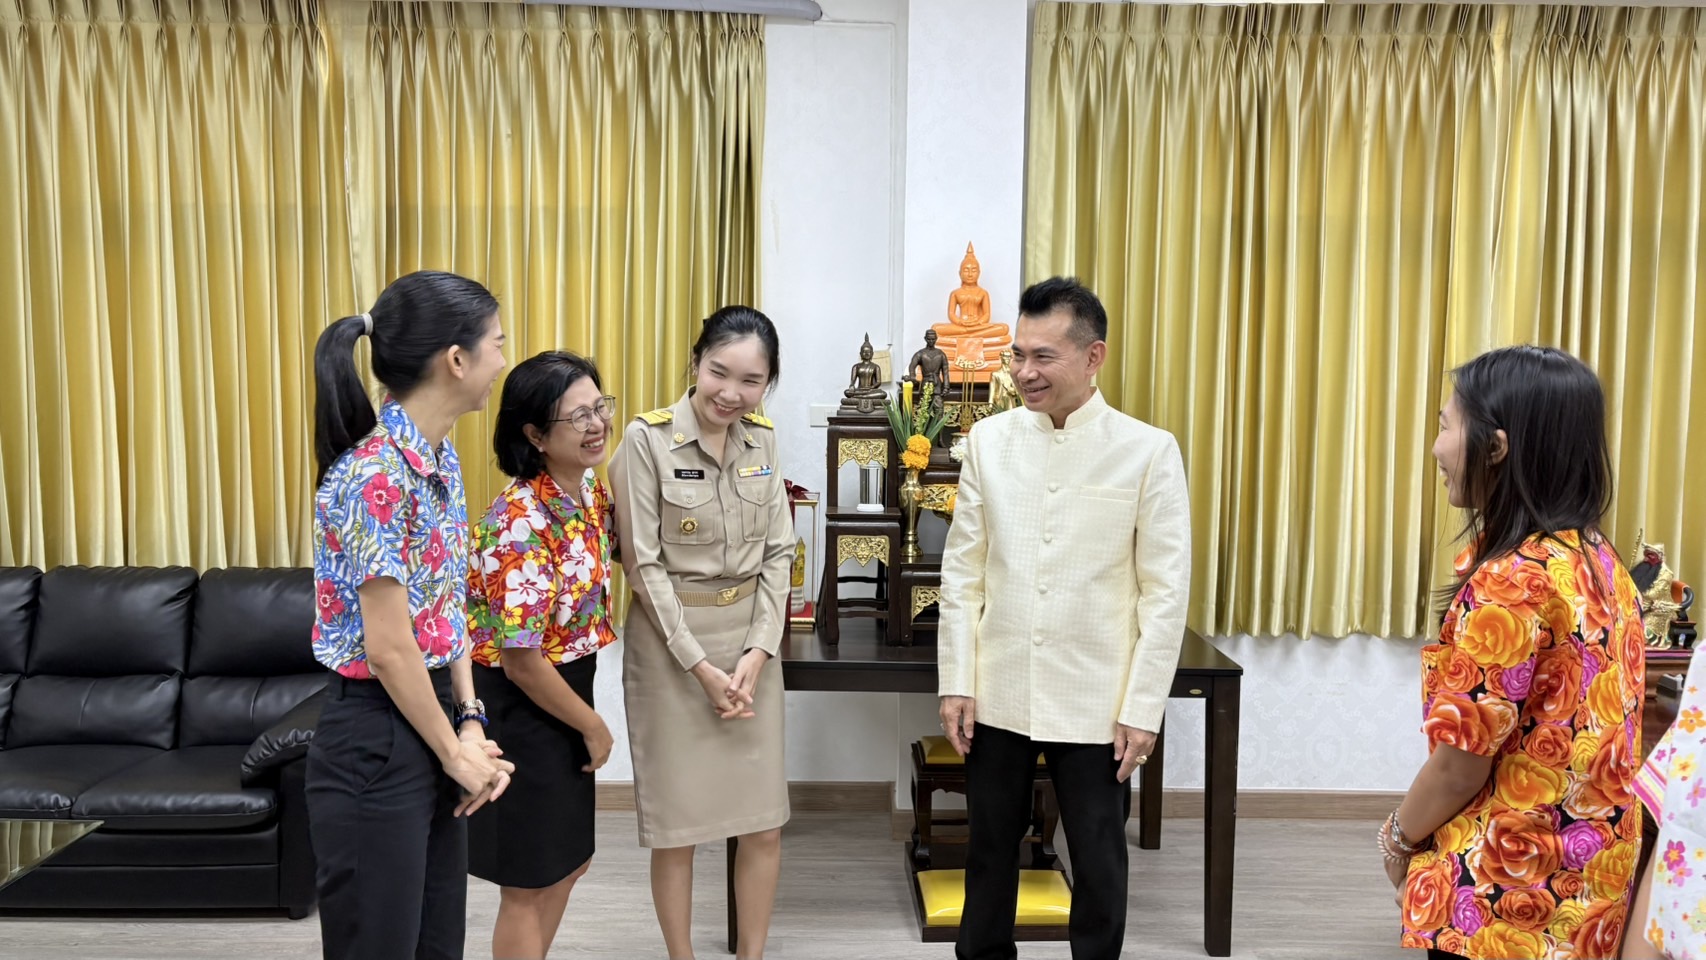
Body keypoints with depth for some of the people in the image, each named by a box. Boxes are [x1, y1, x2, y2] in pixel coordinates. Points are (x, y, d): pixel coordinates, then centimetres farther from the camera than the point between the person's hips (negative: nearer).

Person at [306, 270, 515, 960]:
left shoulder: (440, 456, 5)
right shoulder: (376, 474, -23)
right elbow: (389, 648, -21)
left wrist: (470, 724, 3)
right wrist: (455, 753, -10)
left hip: (431, 730, 9)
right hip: (376, 743, -9)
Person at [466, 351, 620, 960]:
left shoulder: (591, 489, -1)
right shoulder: (521, 523, -26)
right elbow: (520, 660, -23)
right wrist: (594, 726, -12)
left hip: (563, 692, 9)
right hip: (519, 709, -8)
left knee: (568, 861, 22)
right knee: (528, 883, 8)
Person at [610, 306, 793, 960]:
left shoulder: (762, 440, 3)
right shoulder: (647, 440, -12)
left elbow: (778, 552, 4)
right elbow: (644, 565, -12)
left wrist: (757, 651, -7)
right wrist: (700, 666, -13)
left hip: (751, 640, 4)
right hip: (671, 643, -4)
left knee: (764, 823, 9)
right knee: (676, 823, 6)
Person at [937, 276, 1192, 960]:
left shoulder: (1148, 451, -8)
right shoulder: (989, 441, 0)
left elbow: (1166, 591, -6)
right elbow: (962, 571, 3)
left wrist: (1142, 707, -7)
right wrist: (957, 682, 1)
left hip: (1095, 704, -2)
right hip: (998, 696, 3)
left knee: (1099, 865, 12)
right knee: (989, 852, 17)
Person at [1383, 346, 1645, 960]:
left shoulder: (1511, 582, -24)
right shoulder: (1597, 562, 3)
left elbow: (1462, 762, -19)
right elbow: (1568, 737, 9)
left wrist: (1399, 838, -1)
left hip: (1506, 891, -8)